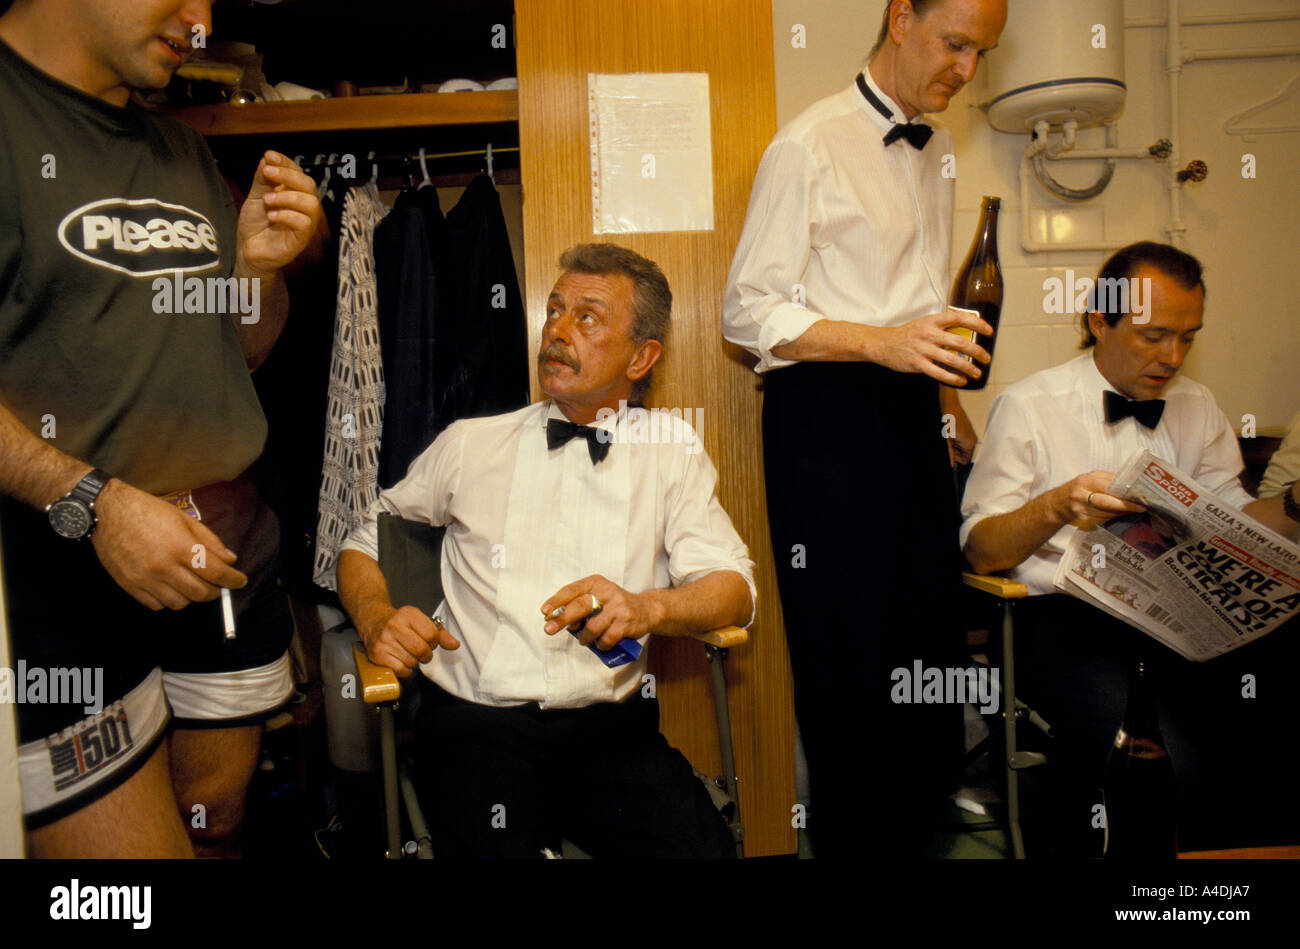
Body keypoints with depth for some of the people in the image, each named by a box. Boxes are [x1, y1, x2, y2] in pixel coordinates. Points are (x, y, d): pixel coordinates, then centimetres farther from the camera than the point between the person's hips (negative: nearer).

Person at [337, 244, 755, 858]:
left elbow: (733, 587, 1)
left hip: (610, 723, 1)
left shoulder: (671, 451, 10)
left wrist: (647, 607, -20)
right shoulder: (470, 445, 11)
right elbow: (365, 544, 18)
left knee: (700, 846, -23)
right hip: (476, 721, -1)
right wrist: (377, 619, -4)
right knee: (493, 846, -29)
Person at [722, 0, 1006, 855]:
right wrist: (883, 342, -22)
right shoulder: (810, 146, -5)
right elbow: (751, 310, -11)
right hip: (825, 415, -7)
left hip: (911, 412, 7)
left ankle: (908, 834, 24)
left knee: (933, 642, 9)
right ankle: (845, 837, 16)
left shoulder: (935, 150, 19)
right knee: (847, 656, -2)